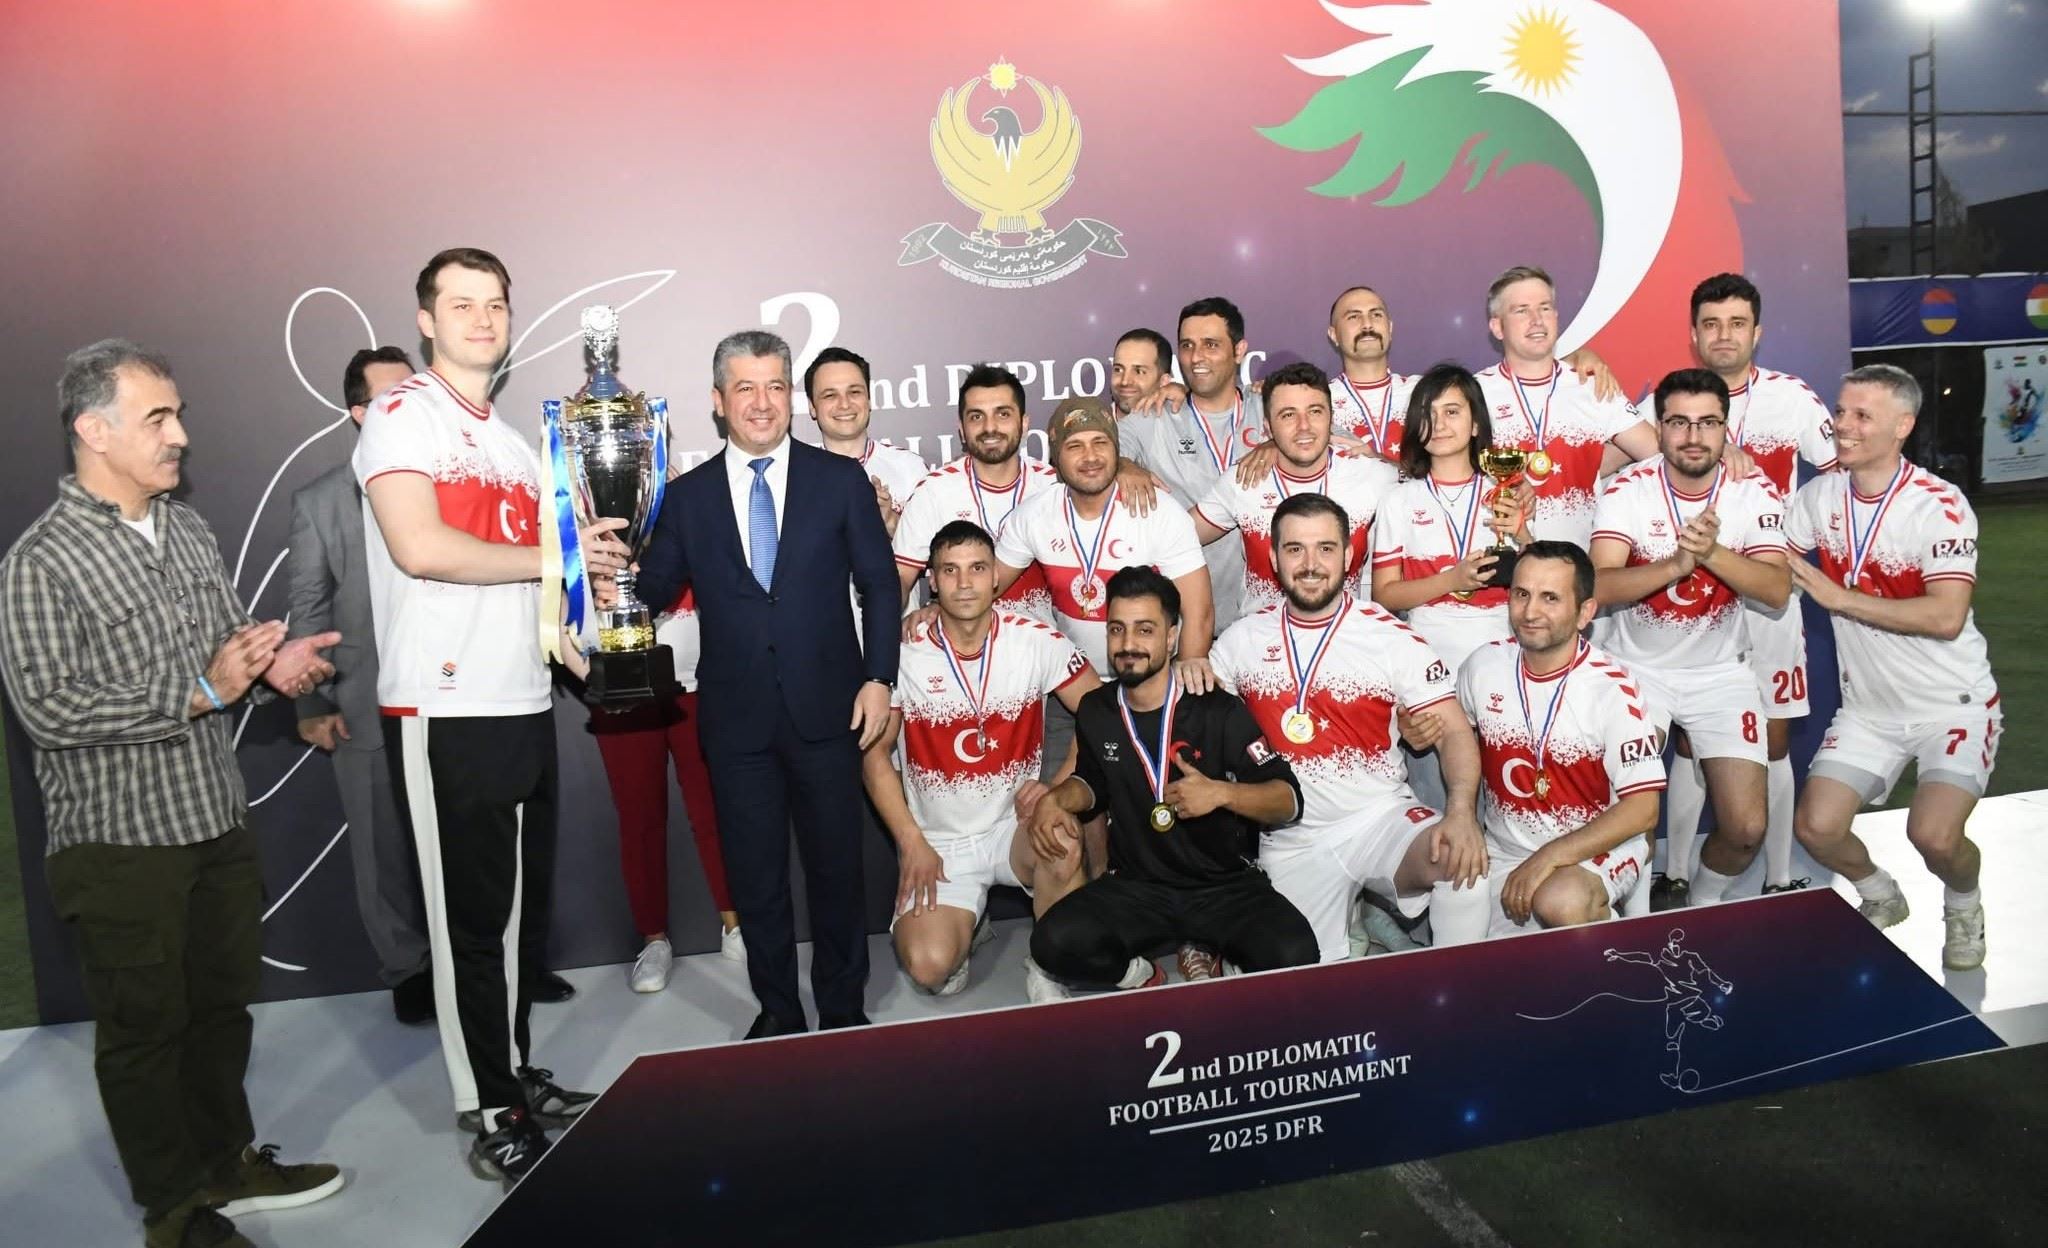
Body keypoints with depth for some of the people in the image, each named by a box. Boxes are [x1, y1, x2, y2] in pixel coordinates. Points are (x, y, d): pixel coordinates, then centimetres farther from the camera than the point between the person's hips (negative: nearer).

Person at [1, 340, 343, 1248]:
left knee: (222, 1003, 19)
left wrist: (272, 664, -6)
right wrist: (200, 691, -22)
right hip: (122, 843, -6)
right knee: (144, 1028, 9)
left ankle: (227, 1163, 38)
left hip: (218, 820, 6)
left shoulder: (188, 530, 7)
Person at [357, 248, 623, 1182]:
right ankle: (492, 1117, 15)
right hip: (444, 710, -7)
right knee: (470, 917, 2)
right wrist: (555, 556, -11)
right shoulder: (402, 415, -4)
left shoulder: (514, 442, 19)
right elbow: (419, 547, -19)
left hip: (525, 705, 7)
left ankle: (517, 1077, 30)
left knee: (525, 909, 14)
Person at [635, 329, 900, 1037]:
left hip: (826, 709, -1)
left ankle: (843, 1008, 28)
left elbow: (880, 585, 3)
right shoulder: (686, 497, 7)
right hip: (736, 718, 1)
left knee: (836, 866, 10)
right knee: (754, 875, 10)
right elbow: (655, 592, 8)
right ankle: (778, 1010, 27)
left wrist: (878, 677, -5)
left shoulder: (841, 480, 3)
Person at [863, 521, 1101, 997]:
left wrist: (1057, 791, -18)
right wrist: (912, 843, -8)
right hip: (939, 844, 0)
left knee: (1063, 852, -34)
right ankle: (966, 923, 17)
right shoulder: (905, 658, -8)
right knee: (930, 967, -21)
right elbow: (876, 753, -1)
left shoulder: (1038, 643, -9)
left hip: (1015, 826, 0)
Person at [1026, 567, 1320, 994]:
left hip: (1228, 884, -2)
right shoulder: (1095, 711, 5)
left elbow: (1289, 801, -7)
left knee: (1294, 955, -31)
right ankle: (1138, 976, 6)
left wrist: (1223, 793, -24)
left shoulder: (1219, 711, -7)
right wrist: (1054, 800, 3)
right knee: (1055, 943, -27)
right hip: (1135, 886, 3)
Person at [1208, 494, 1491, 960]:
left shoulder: (1393, 637, -4)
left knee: (1462, 859, -30)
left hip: (1382, 820, -1)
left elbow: (1454, 732, -8)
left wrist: (1461, 812, -26)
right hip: (1291, 845, 2)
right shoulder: (1242, 639, 3)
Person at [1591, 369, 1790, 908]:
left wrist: (1713, 552, -35)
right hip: (1637, 669, -1)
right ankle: (1650, 890, 20)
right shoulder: (1627, 490, -11)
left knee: (1747, 828, -6)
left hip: (1719, 673, 1)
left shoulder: (1755, 493, -6)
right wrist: (1678, 563, -37)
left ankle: (1702, 903, 26)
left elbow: (1777, 590, -18)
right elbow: (1599, 587, -23)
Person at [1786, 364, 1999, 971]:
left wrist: (1839, 598, -23)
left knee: (1934, 834, -22)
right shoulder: (1819, 495, 0)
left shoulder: (1942, 505, -17)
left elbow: (1946, 617, -26)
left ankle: (1964, 906, 15)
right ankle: (1880, 897, 27)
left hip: (1953, 704, -5)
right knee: (1815, 828, -7)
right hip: (1868, 708, 5)